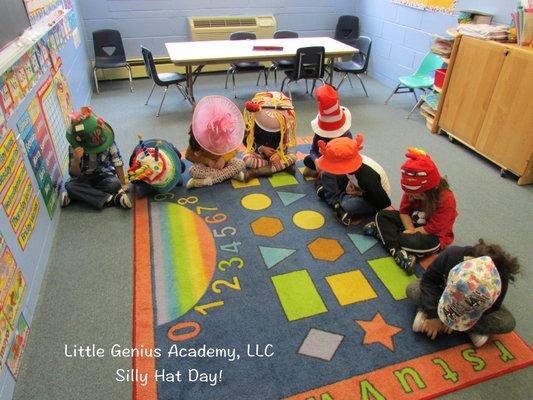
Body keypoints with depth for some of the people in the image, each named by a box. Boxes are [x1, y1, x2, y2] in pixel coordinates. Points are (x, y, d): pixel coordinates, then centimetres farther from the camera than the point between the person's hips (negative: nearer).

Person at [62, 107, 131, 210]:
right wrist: (76, 160, -33)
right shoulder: (74, 148, -13)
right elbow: (74, 174, -13)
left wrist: (123, 183, -14)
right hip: (85, 178, 1)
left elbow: (118, 163, -10)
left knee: (115, 184, -34)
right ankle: (110, 199, -35)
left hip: (105, 175, -1)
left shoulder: (108, 141, -15)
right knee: (70, 185, -32)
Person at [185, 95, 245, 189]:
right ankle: (231, 174, -28)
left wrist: (223, 158, -31)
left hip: (222, 161, 1)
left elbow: (234, 150, -12)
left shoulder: (226, 137, -22)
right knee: (192, 171, -34)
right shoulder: (198, 138, -24)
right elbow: (188, 155, -16)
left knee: (240, 164, -26)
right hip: (205, 164, -1)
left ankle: (207, 181, -29)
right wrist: (207, 161, -27)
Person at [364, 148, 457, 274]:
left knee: (411, 241, -38)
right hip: (413, 222, 6)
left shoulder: (446, 200, -28)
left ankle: (381, 232, -14)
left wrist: (410, 233, -18)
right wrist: (411, 230, -21)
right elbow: (404, 211, -5)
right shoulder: (412, 190, -14)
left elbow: (432, 229, -25)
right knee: (382, 215, -11)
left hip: (434, 236, -6)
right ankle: (397, 252, -27)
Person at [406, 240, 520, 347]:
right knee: (412, 289, -24)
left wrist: (457, 319, -31)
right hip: (443, 290, 0)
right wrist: (432, 315, -34)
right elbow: (429, 279, -28)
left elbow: (491, 309, -22)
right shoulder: (452, 255, -41)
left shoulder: (500, 284, -39)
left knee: (508, 322, -25)